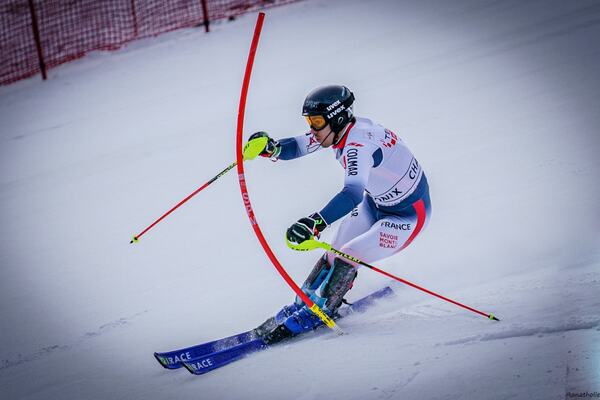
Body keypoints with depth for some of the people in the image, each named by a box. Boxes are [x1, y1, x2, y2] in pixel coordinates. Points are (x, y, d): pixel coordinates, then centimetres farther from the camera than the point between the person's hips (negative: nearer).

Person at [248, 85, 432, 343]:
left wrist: (315, 224, -63)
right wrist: (271, 148, -26)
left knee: (347, 259, -17)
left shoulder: (357, 145, -36)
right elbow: (298, 146, -3)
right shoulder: (339, 129, -9)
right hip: (375, 203, 9)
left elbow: (353, 193, -51)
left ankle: (314, 314, -3)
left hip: (408, 215, -9)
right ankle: (300, 305, 21)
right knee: (333, 256, 6)